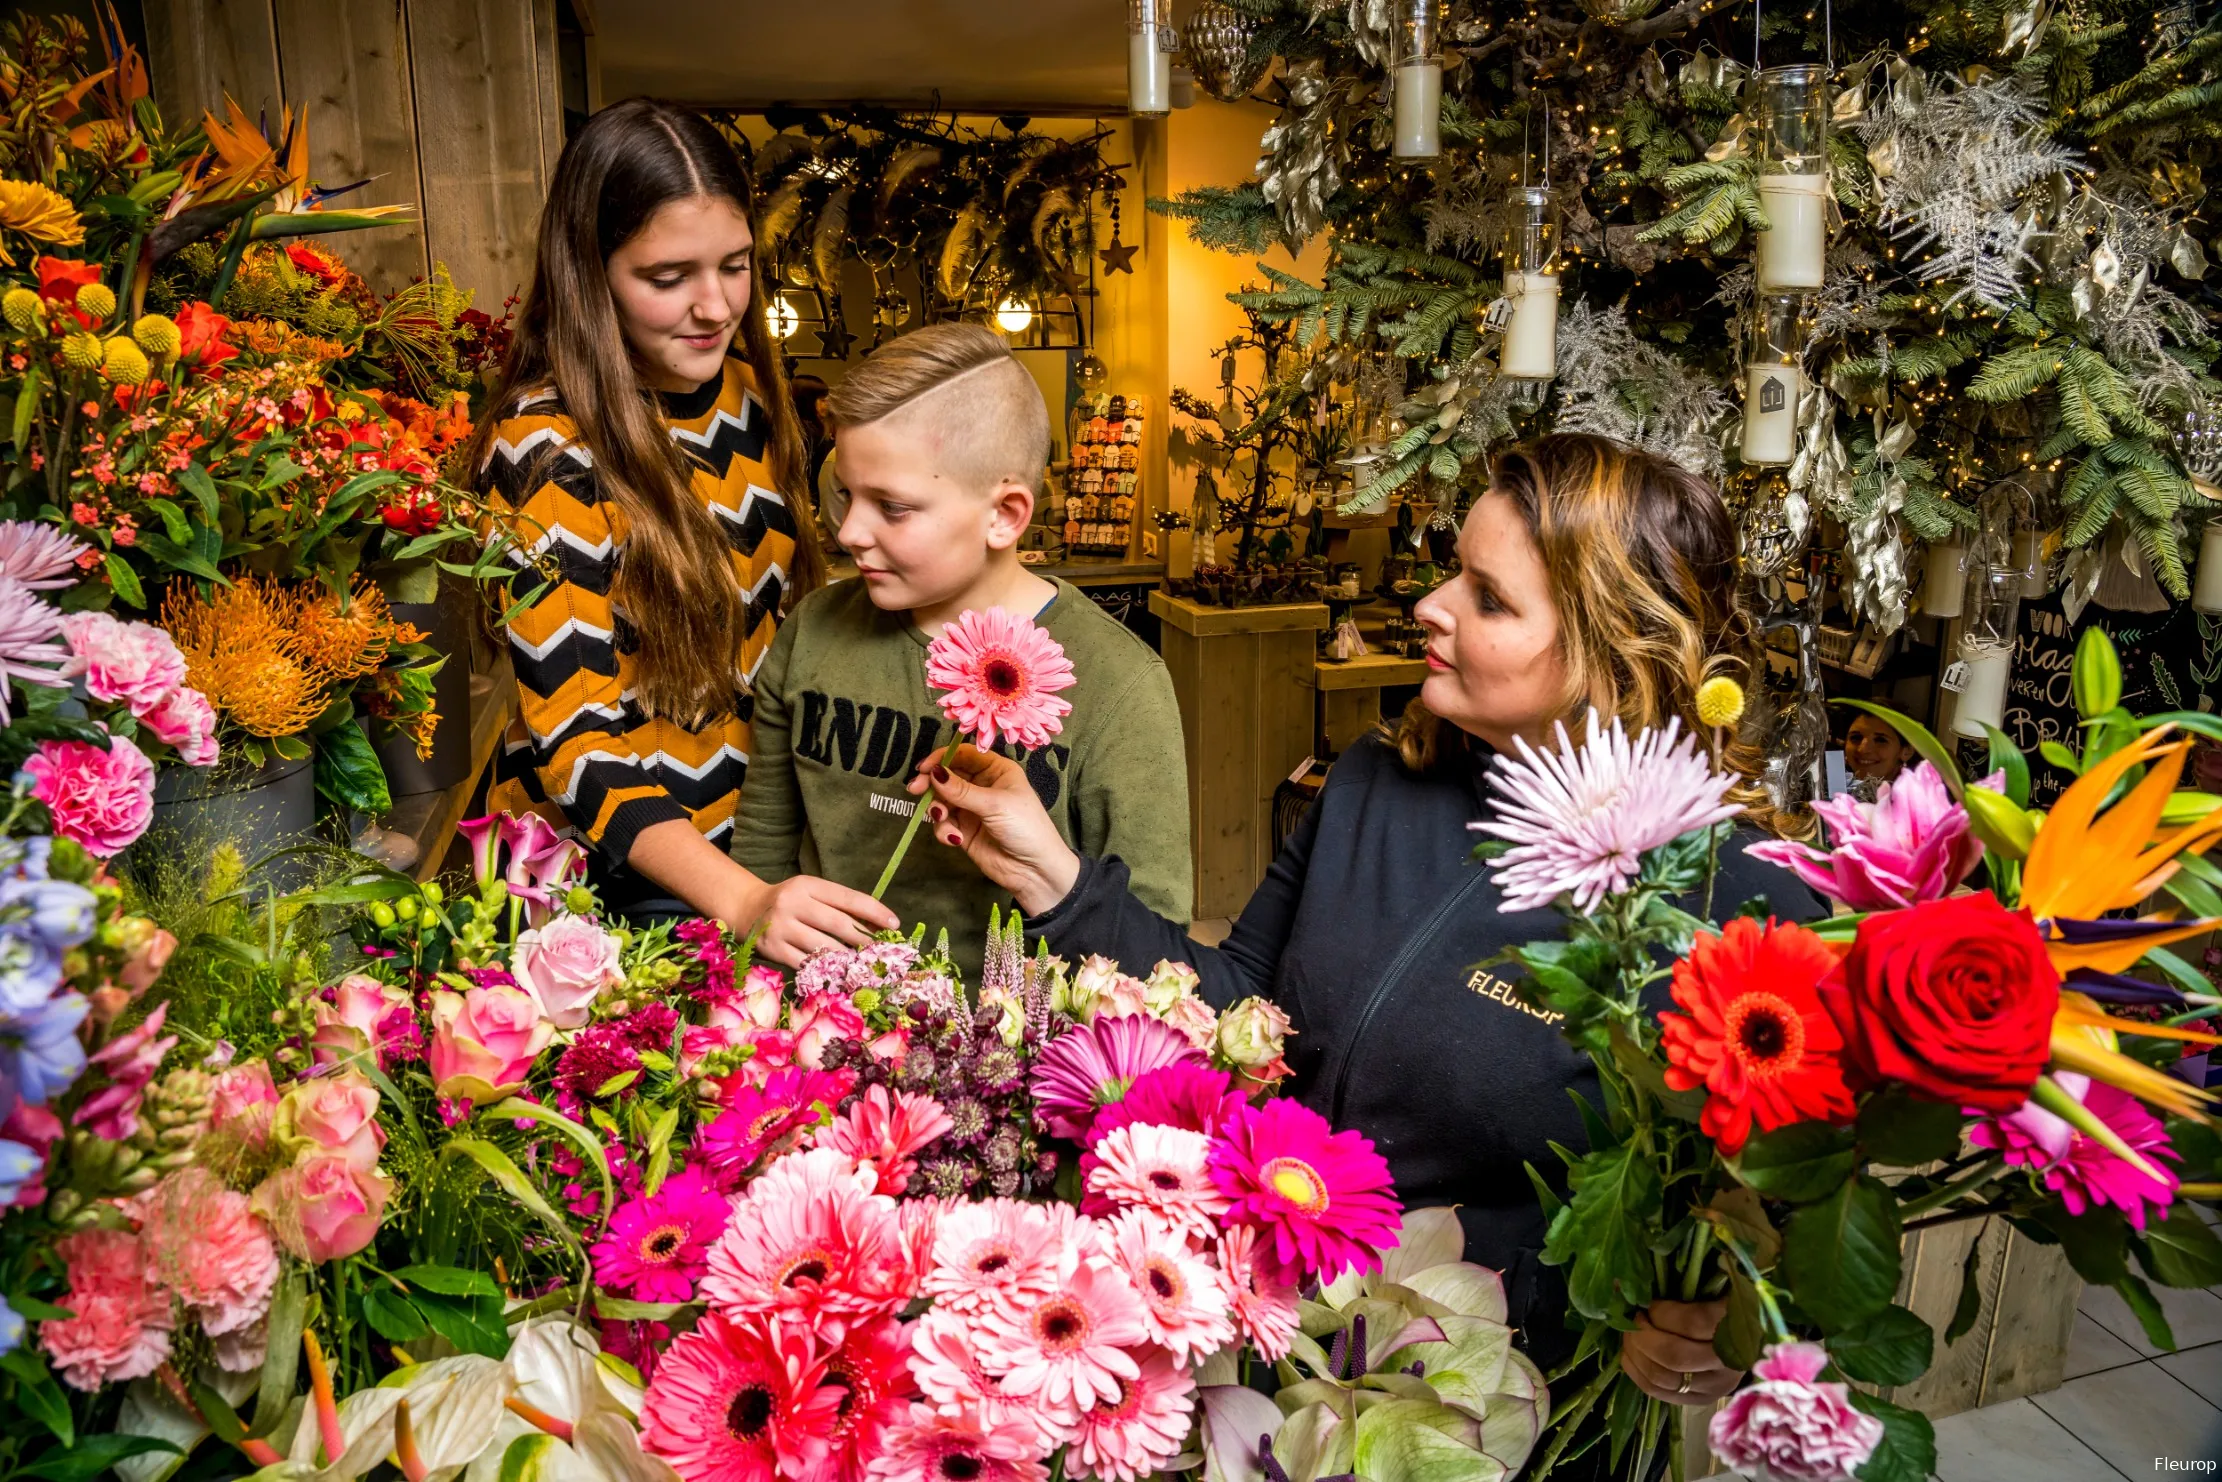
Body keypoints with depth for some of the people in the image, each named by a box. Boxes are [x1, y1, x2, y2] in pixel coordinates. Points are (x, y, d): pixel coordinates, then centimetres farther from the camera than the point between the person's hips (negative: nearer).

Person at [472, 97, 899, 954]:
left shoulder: (745, 384, 3)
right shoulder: (544, 452, -15)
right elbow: (576, 740, -19)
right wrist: (744, 901, -34)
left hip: (761, 835, 5)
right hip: (613, 864, -5)